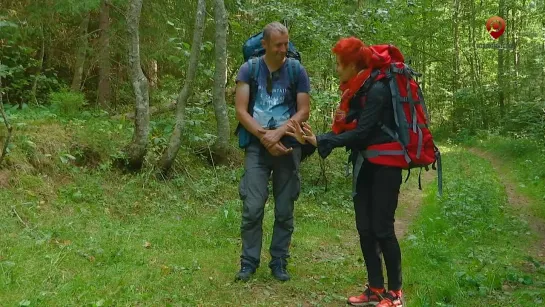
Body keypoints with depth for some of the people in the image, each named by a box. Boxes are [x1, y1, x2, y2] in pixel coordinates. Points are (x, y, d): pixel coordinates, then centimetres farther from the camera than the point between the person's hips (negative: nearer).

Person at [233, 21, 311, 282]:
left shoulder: (297, 72, 1)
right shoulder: (249, 69, 0)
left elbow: (304, 111, -3)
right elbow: (240, 110, -5)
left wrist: (278, 133, -16)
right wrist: (264, 136, -14)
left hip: (288, 146, 1)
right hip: (257, 146, -1)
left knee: (284, 211, 5)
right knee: (252, 208, -6)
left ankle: (279, 263, 16)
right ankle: (249, 263, 6)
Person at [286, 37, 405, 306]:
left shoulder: (378, 89, -18)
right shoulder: (357, 90, 9)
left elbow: (362, 132, -21)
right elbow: (350, 129, 5)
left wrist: (320, 141, -19)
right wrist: (314, 139, -5)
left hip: (384, 165, -8)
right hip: (364, 164, 9)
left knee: (382, 228, -6)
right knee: (364, 229, 8)